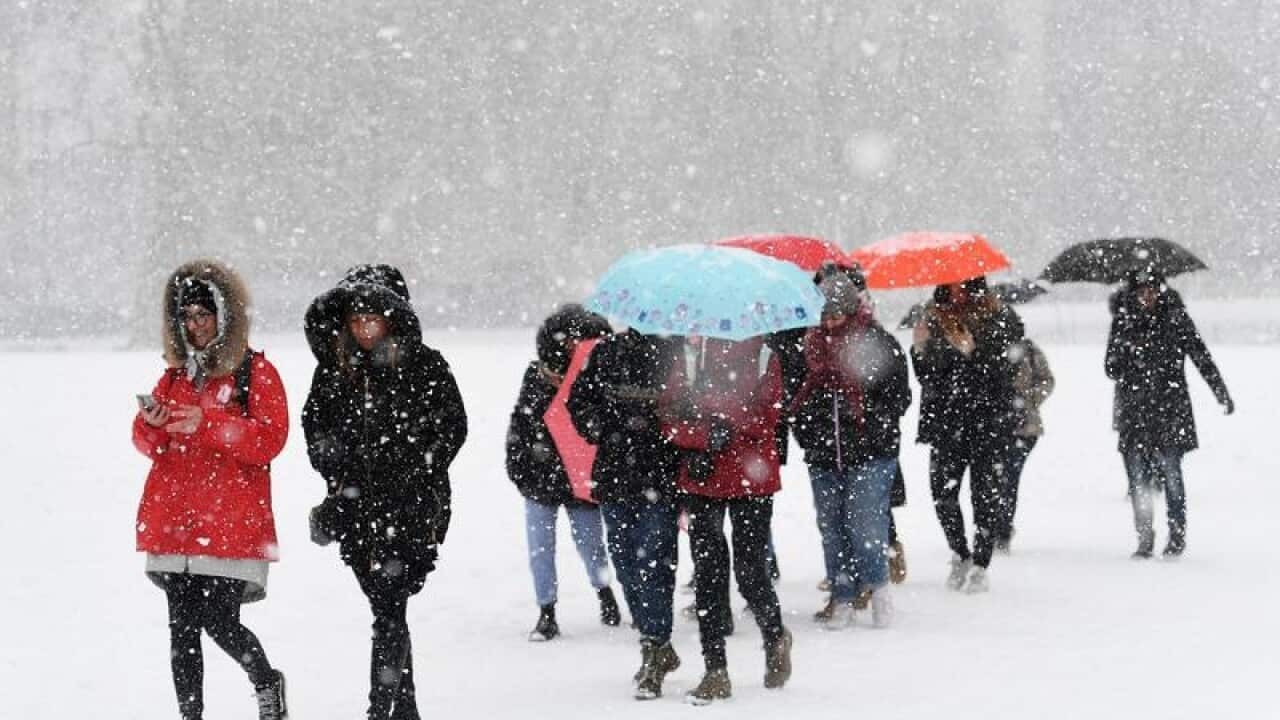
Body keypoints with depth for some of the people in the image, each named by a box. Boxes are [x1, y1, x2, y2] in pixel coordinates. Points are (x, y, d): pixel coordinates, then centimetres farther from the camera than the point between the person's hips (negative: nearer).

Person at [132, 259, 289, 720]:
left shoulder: (255, 371, 0)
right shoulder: (176, 373, 16)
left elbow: (270, 439, -11)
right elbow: (151, 445, 16)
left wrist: (207, 424, -20)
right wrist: (150, 424, -7)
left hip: (231, 523, -5)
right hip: (173, 522, 5)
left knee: (220, 623, -8)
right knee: (182, 626, 2)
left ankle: (267, 683, 19)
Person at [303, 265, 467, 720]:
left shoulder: (425, 366, -2)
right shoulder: (332, 370, 8)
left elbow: (452, 427, 0)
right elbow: (315, 429, 16)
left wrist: (411, 476, -8)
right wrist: (341, 479, 3)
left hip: (412, 506, -4)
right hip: (356, 508, 4)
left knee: (389, 609, -13)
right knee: (386, 609, 11)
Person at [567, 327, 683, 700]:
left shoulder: (675, 352, -3)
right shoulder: (607, 352, 10)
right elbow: (579, 400, 16)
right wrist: (604, 430, -2)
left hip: (660, 479, -5)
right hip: (615, 474, 5)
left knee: (653, 564, -10)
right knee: (627, 565, 10)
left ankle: (654, 658, -6)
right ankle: (658, 649, 24)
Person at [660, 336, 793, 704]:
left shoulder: (762, 355, 1)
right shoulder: (689, 355, 5)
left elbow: (763, 417, -9)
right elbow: (671, 418, -1)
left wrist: (703, 403, -15)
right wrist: (707, 435, -19)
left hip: (752, 478, -2)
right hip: (700, 478, 2)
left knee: (751, 572, -2)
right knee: (708, 573, 0)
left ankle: (775, 639, 27)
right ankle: (715, 670, 5)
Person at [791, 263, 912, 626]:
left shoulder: (880, 343, -3)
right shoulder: (811, 345, 10)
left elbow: (899, 396, -1)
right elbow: (796, 395, 20)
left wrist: (868, 419, -12)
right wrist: (805, 430, 7)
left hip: (870, 454, -5)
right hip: (823, 456, 5)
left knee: (865, 525, -12)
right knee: (832, 528, 7)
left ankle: (878, 585, 8)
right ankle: (843, 598, 14)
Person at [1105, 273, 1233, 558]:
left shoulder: (1176, 317, -1)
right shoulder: (1123, 320, 4)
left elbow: (1201, 357, 4)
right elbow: (1111, 368, 6)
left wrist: (1222, 393, 4)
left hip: (1170, 408, -2)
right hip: (1134, 411, 2)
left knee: (1170, 472, -3)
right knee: (1138, 477, 1)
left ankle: (1177, 536, 8)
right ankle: (1144, 538, 9)